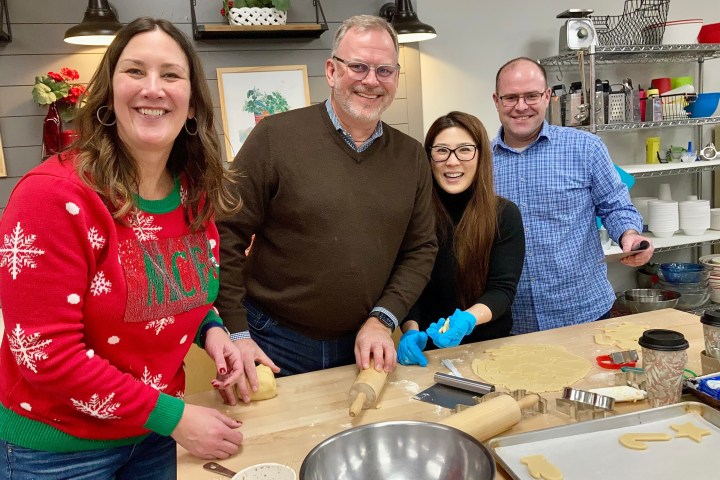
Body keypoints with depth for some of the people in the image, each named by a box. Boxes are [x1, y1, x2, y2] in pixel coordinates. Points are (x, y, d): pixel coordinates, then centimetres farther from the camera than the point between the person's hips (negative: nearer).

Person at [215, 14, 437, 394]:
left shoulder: (412, 157, 2)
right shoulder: (276, 136, -11)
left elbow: (420, 249, 5)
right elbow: (226, 235, -10)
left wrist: (381, 319, -6)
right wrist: (236, 334, -11)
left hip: (363, 346, 4)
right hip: (274, 342, -3)